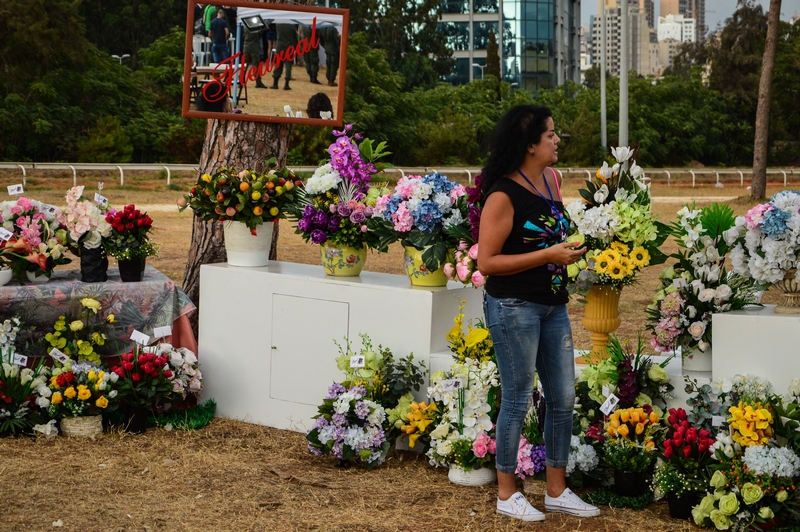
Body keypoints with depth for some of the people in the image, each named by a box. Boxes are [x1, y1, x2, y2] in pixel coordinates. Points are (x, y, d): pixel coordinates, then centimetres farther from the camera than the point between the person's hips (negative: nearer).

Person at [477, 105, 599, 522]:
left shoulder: (551, 179, 8)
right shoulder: (503, 195, -16)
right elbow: (486, 262, -18)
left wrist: (570, 249, 9)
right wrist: (547, 255, -20)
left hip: (552, 305, 8)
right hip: (514, 308, -8)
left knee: (563, 397, 10)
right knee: (518, 399, 1)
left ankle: (557, 490, 23)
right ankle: (506, 494, 16)